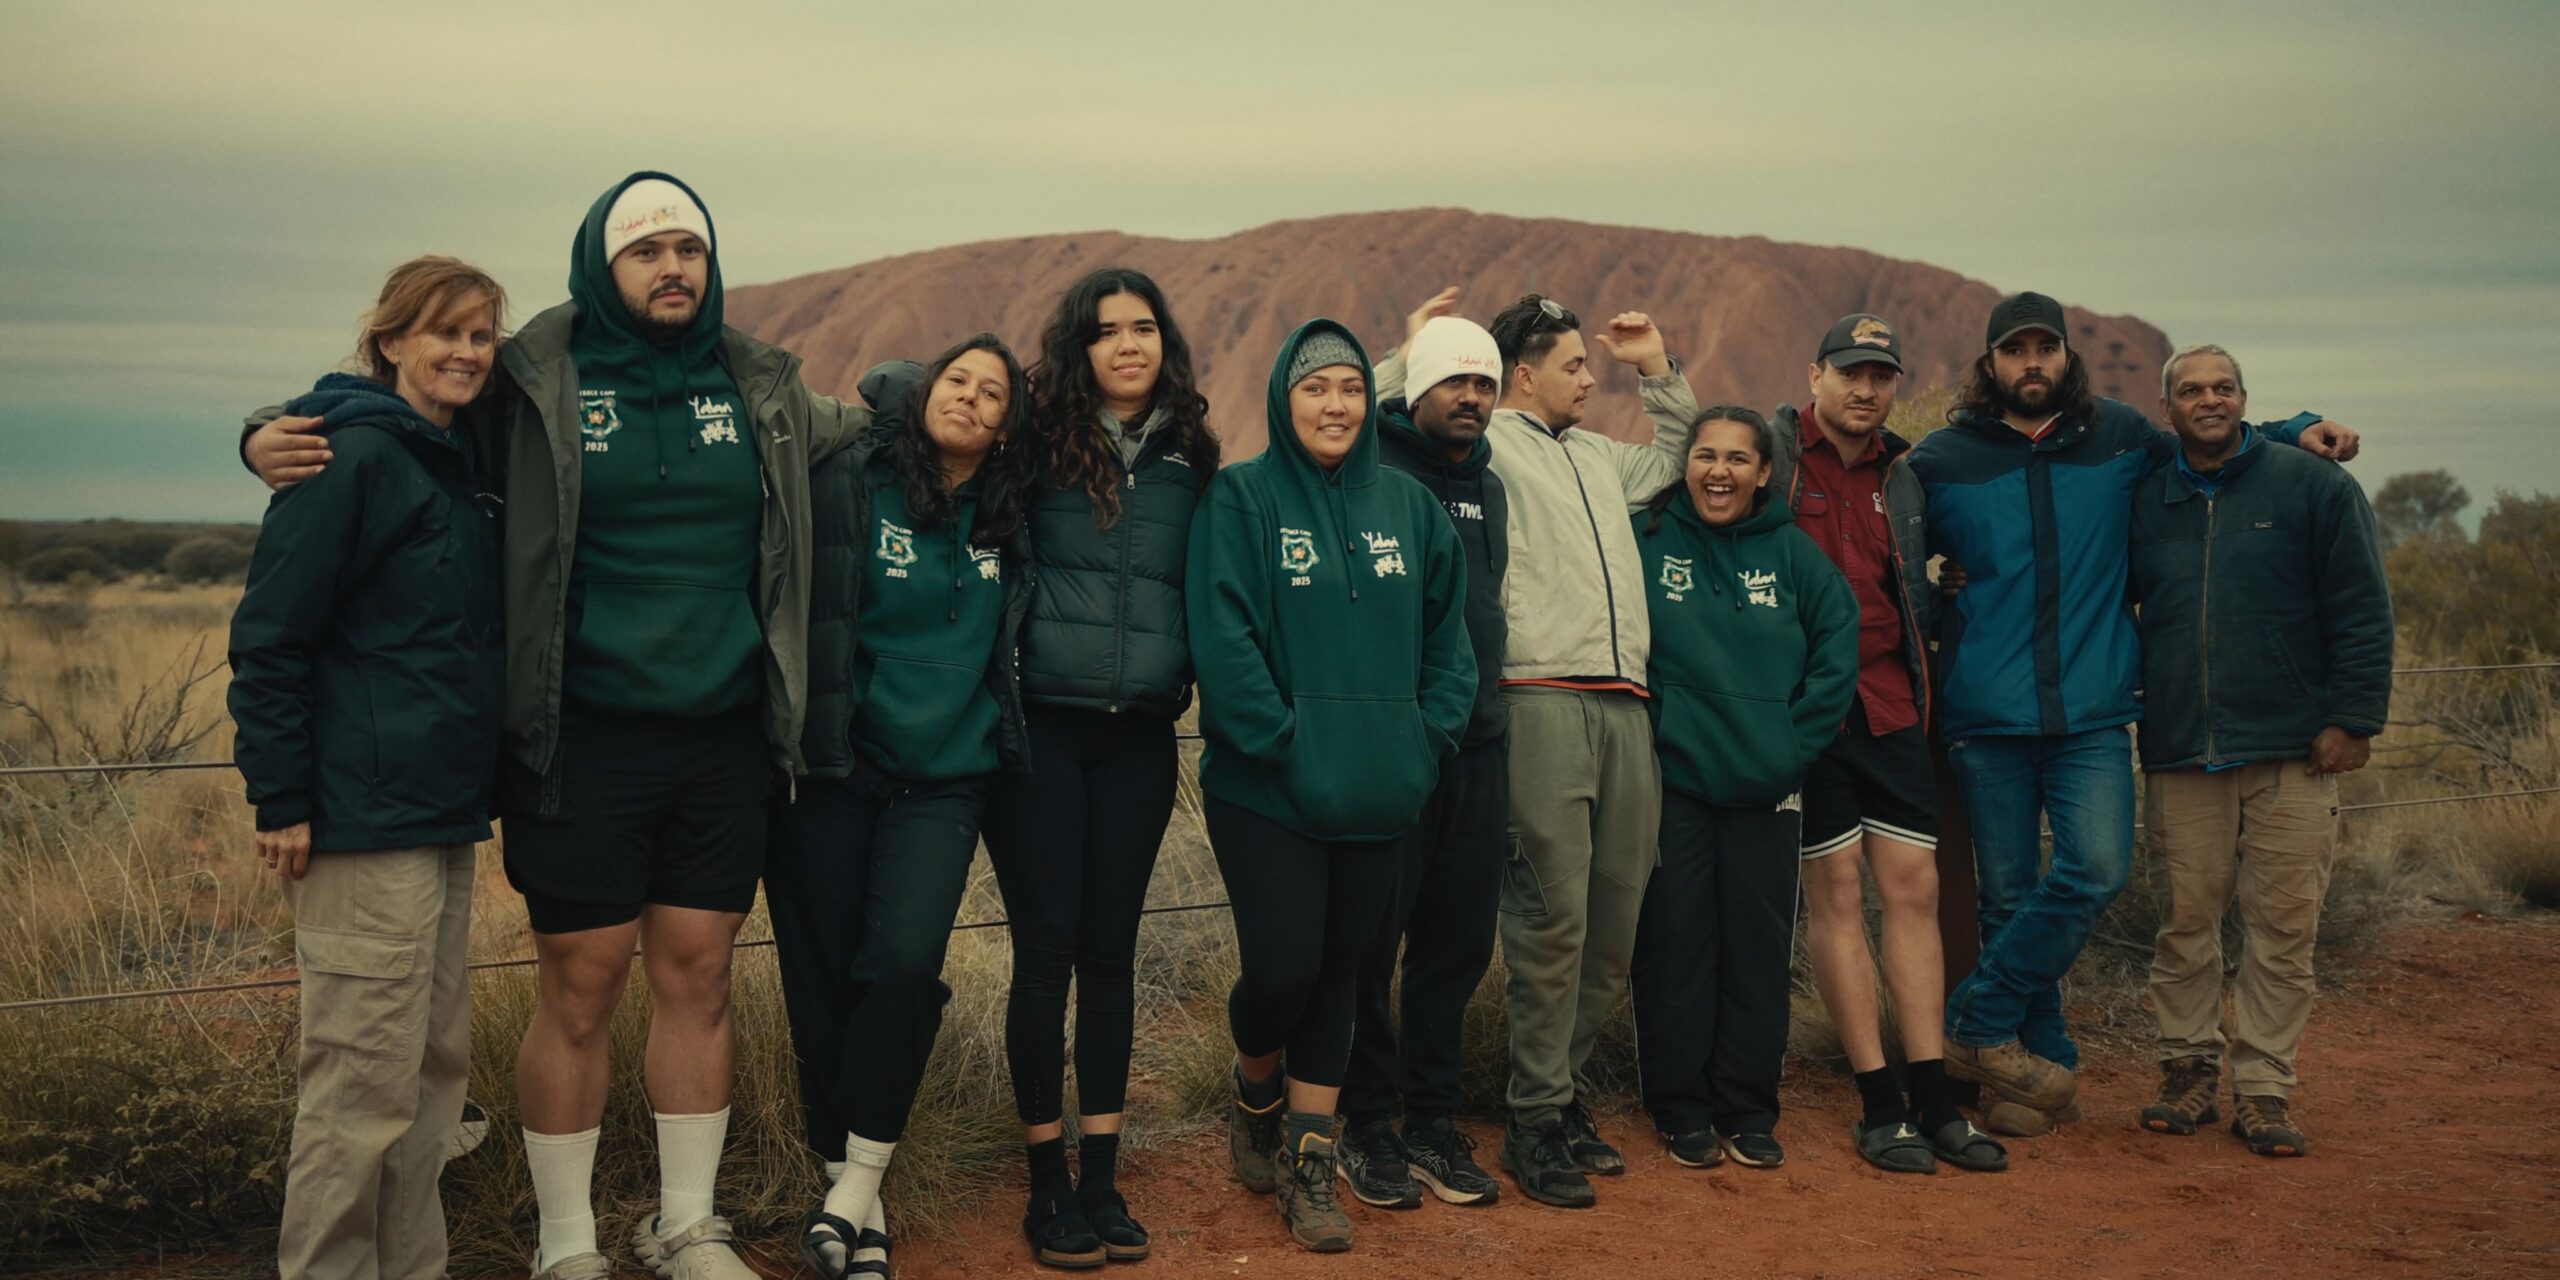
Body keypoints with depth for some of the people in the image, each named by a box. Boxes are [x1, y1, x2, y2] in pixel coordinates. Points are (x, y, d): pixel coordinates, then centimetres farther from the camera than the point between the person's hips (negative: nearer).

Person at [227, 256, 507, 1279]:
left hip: (442, 816, 9)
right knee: (365, 1080, -3)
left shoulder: (452, 467, 15)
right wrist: (281, 801, -16)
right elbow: (269, 636, -15)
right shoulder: (353, 457, -12)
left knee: (436, 1061, 14)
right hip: (364, 819, -9)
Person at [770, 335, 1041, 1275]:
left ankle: (858, 1181, 1)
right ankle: (844, 1180, 21)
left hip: (945, 779, 2)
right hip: (835, 769, -2)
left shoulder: (1008, 521, 8)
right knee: (822, 976, 3)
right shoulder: (849, 484, -6)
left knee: (903, 961, -15)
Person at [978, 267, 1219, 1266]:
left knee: (1110, 950, 7)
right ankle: (1047, 1178, 14)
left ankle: (1100, 1175, 16)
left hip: (1140, 735, 2)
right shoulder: (1036, 445, 0)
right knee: (1046, 950, 0)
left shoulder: (1190, 460, 8)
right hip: (1042, 727, -2)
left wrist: (1190, 678, 7)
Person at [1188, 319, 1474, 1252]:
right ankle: (1257, 1100, 26)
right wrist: (1281, 741, -16)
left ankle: (1309, 1160, 21)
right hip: (1265, 790, -4)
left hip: (1376, 792, 4)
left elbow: (1448, 632, 11)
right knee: (1281, 968, -6)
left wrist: (1431, 735, 0)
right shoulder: (1240, 498, -4)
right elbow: (1222, 633, -12)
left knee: (1337, 972, 9)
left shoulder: (1408, 505, 9)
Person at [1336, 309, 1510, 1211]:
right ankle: (1367, 1124, 13)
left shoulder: (1489, 486, 16)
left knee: (1460, 942, 9)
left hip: (1477, 746, 6)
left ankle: (1433, 1119, 21)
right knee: (1370, 940, 0)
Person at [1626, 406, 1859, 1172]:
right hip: (1672, 778, -2)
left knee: (1760, 948, 7)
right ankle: (1681, 1108, 15)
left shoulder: (1792, 552, 4)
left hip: (1766, 786, 2)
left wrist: (1797, 742, -3)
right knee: (1675, 944, 3)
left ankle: (1749, 1109, 19)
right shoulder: (1645, 540, -1)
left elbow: (1838, 649, 4)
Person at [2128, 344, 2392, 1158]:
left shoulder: (2313, 486, 2)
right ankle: (2189, 1069, 18)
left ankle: (2263, 1089, 10)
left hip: (2292, 754, -2)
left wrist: (2352, 718, -7)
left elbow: (2362, 610, 0)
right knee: (2186, 922, 5)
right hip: (2180, 756, 2)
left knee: (2283, 929, 1)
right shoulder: (2143, 502, 11)